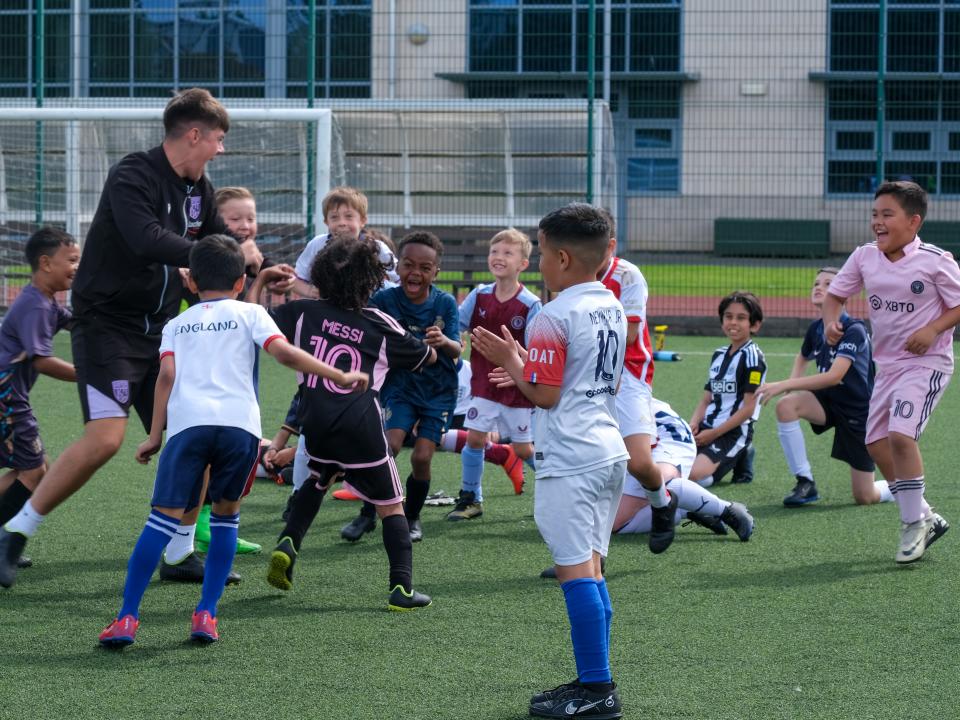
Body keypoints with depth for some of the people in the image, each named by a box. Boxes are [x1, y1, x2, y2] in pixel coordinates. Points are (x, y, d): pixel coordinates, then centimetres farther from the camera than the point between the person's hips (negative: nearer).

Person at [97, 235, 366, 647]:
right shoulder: (249, 314, 20)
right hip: (240, 423, 0)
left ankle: (127, 619, -10)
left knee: (164, 516, -3)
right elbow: (284, 352, 5)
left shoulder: (176, 325, 26)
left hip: (187, 422, 1)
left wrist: (155, 435, 11)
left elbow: (167, 375, 12)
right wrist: (339, 377, 8)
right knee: (226, 514, 17)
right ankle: (206, 614, 10)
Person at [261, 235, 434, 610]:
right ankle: (402, 587, -5)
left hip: (315, 421, 3)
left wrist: (260, 281, 23)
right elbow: (429, 357, 17)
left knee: (318, 478, 33)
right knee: (391, 506, 7)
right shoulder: (380, 324, 5)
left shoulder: (303, 312, 5)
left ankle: (288, 544, 15)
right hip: (362, 423, -3)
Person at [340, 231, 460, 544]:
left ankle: (412, 518, 18)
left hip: (439, 391, 0)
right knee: (389, 445, -19)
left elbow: (456, 351, -19)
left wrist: (443, 341, -41)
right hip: (400, 386, 0)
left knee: (422, 457, -8)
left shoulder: (445, 303, -10)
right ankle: (368, 514, 1)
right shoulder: (385, 300, -12)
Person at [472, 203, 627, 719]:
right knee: (589, 570, 14)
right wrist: (528, 370, 24)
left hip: (570, 462, -9)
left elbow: (545, 395, -16)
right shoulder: (613, 308, 12)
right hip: (608, 452, 9)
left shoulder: (554, 318, -15)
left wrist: (511, 360, -1)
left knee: (576, 570, -7)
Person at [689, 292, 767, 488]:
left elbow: (748, 408, -13)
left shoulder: (752, 357, -8)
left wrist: (714, 434, -14)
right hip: (707, 428, 8)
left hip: (733, 433, -8)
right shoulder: (719, 355, 18)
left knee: (692, 473, -31)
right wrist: (693, 425, -2)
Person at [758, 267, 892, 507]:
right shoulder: (815, 329, -2)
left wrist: (783, 385, -41)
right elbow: (802, 358, 21)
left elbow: (834, 376, -36)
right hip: (830, 400, 6)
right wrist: (792, 383, -1)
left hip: (860, 413, -6)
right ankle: (805, 483, -16)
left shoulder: (854, 331, -23)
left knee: (865, 497, -5)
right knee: (786, 405, -26)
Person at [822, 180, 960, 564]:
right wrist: (831, 320, -7)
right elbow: (835, 293, 13)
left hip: (926, 363, -7)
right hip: (887, 363, 7)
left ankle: (914, 523, -7)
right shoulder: (865, 257, 2)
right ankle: (925, 518, 23)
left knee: (900, 434, -23)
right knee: (876, 443, 7)